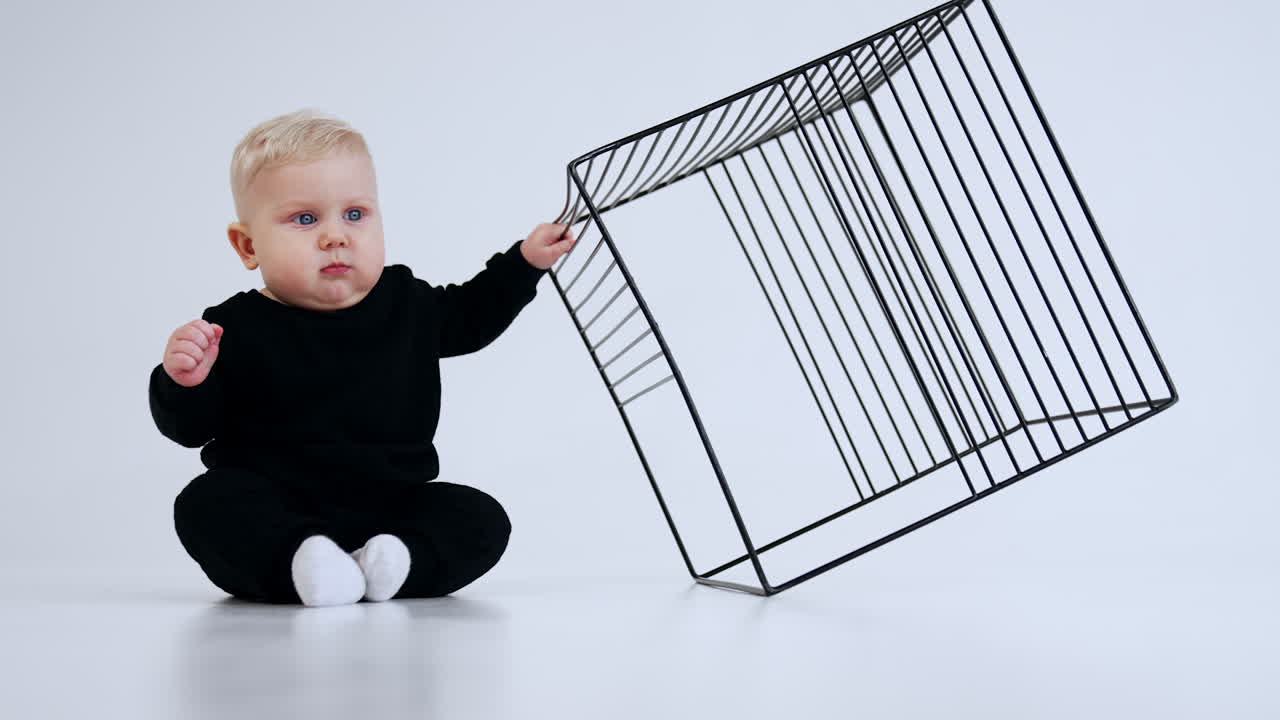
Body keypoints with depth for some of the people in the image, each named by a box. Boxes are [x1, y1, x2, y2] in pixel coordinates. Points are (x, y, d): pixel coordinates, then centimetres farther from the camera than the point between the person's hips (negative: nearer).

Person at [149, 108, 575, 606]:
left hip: (391, 511, 4)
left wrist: (526, 260, 19)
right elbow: (188, 427, -6)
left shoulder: (407, 304, 5)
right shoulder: (237, 327, -8)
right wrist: (183, 381, -28)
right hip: (272, 515, -3)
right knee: (206, 504, -29)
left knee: (481, 519, -15)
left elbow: (470, 315, 27)